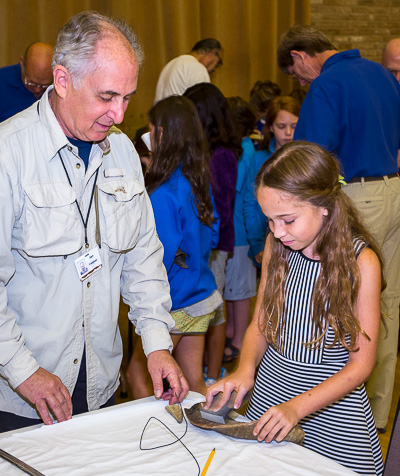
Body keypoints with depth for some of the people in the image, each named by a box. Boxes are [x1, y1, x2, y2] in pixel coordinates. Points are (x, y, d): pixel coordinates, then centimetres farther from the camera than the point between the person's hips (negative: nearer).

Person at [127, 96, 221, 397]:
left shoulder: (164, 194, -22)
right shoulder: (200, 181, 1)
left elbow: (160, 256, -20)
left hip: (175, 304, -7)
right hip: (203, 295, 8)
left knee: (137, 372, 10)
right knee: (193, 381, 16)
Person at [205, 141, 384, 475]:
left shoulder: (361, 261, -18)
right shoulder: (276, 247, -4)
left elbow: (361, 363, -15)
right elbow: (260, 323, 5)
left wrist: (296, 407, -24)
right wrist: (245, 369, -15)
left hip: (332, 403, -4)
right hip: (270, 387, 4)